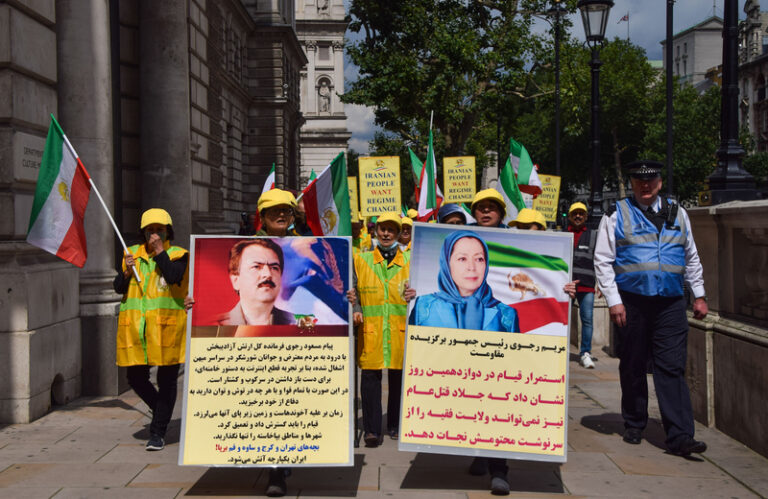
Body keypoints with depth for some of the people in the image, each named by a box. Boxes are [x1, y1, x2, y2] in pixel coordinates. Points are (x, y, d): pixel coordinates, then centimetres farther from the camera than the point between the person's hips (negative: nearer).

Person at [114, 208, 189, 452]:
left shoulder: (178, 255, 2)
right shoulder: (132, 254, 13)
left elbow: (173, 277, -18)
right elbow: (119, 287, 8)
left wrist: (160, 250, -14)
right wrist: (126, 271, -11)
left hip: (167, 325, -4)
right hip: (135, 327, 4)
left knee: (166, 379, 0)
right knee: (136, 378, 7)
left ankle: (158, 433, 9)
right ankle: (160, 411, 34)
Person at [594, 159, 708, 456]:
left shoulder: (677, 214, 14)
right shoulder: (617, 215, 3)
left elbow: (691, 258, 21)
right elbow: (603, 261, 0)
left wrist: (699, 295, 15)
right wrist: (613, 300, -7)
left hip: (670, 303, 2)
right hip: (632, 303, -2)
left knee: (672, 368, -3)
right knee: (632, 367, 8)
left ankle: (680, 437, -5)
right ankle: (634, 426, 24)